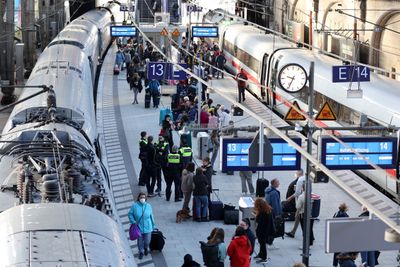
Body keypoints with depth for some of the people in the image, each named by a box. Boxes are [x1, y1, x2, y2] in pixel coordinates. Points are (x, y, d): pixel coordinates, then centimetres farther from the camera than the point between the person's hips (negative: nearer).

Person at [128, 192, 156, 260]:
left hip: (147, 228, 1)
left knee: (147, 241, 8)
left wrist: (153, 226, 10)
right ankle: (141, 252, 37)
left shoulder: (148, 206, -4)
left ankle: (146, 248, 43)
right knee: (140, 241, 11)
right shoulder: (135, 206, -11)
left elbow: (151, 216, 4)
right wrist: (133, 222, -14)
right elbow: (130, 214, -3)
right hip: (138, 227, -1)